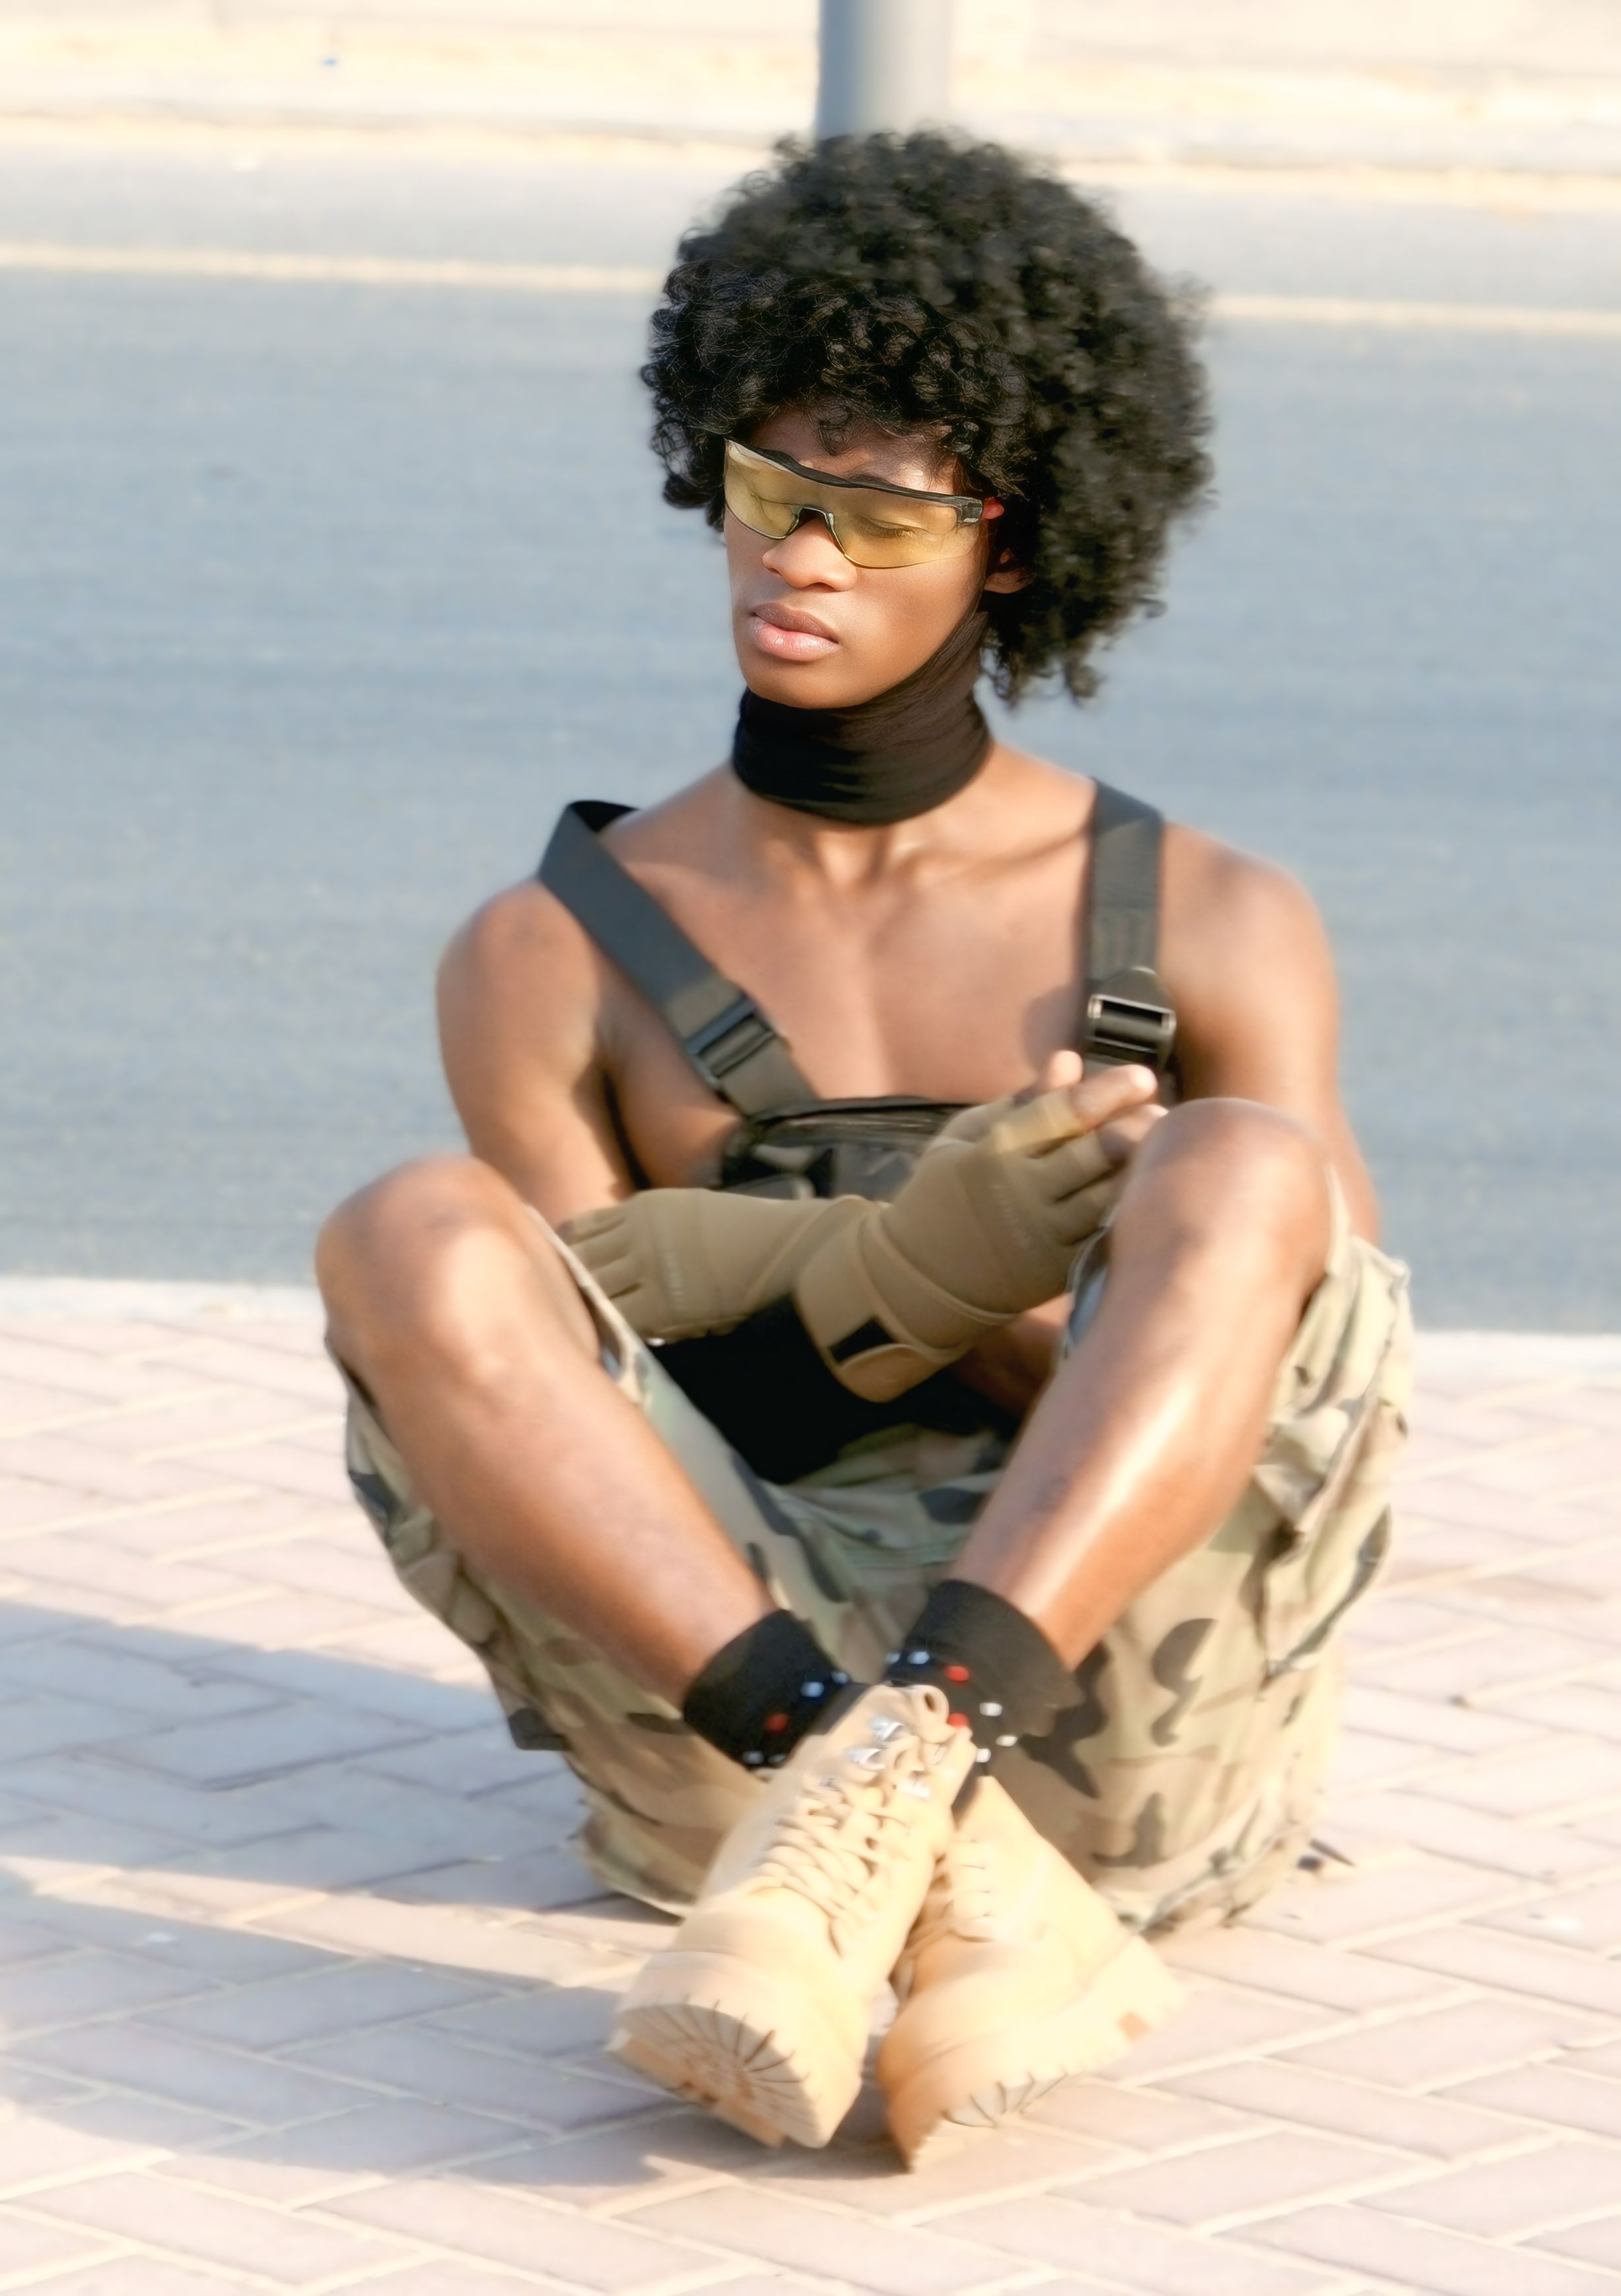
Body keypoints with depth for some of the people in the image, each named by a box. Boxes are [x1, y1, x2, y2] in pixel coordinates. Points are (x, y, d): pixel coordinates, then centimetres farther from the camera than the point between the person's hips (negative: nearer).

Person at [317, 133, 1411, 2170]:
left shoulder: (1214, 933, 14)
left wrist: (1023, 1317, -14)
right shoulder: (552, 961, 14)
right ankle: (969, 1906, -44)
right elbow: (597, 1386, 3)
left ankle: (867, 1807, -48)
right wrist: (923, 1265, -15)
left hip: (1135, 1704, -1)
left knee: (1244, 1171, -27)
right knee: (415, 1242, -25)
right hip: (721, 1707, 1)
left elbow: (1324, 1384, 5)